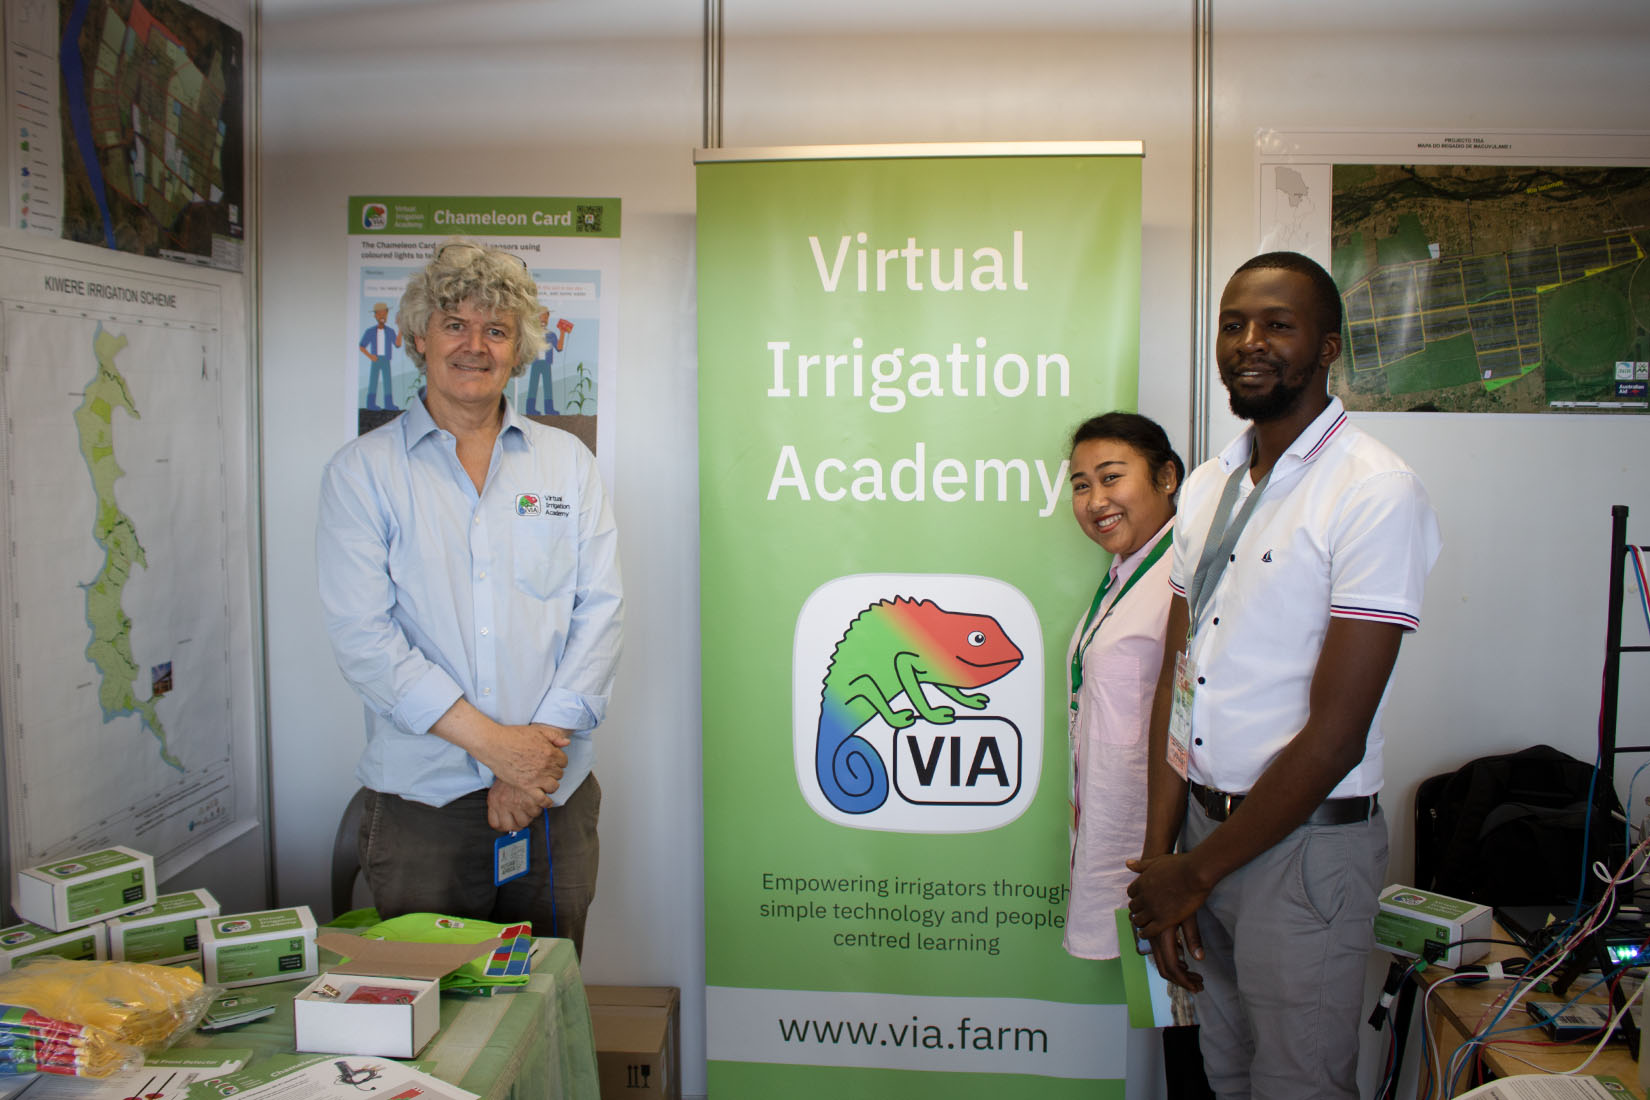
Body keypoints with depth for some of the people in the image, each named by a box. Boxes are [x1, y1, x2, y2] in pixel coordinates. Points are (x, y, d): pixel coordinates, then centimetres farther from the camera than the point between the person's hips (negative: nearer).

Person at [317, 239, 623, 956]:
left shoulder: (568, 463, 9)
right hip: (420, 796, -2)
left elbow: (600, 609, 2)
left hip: (554, 795, 2)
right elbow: (362, 636, -8)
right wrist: (493, 742, -15)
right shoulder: (361, 471, 1)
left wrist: (540, 745, -10)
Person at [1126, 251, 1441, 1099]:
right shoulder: (1207, 487, 8)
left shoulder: (1376, 491, -16)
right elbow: (1177, 675, 6)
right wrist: (1160, 857, -2)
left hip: (1305, 845, -6)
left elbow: (1334, 737, -18)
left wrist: (1196, 873, -10)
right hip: (1206, 825, 6)